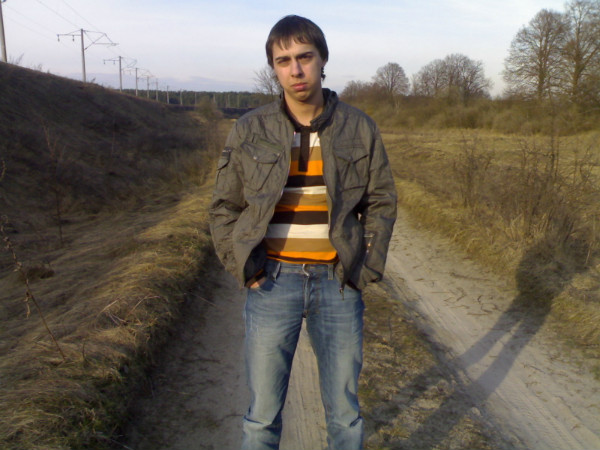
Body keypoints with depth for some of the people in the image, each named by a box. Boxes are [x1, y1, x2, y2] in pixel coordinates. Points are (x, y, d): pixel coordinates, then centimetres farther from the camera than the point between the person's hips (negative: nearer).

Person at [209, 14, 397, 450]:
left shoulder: (359, 127, 1)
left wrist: (366, 268, -2)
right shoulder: (250, 130, -1)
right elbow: (224, 208, 5)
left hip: (339, 285, 1)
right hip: (273, 284, 0)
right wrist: (245, 269, -5)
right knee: (263, 414, 10)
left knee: (345, 412, 15)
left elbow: (382, 202, 6)